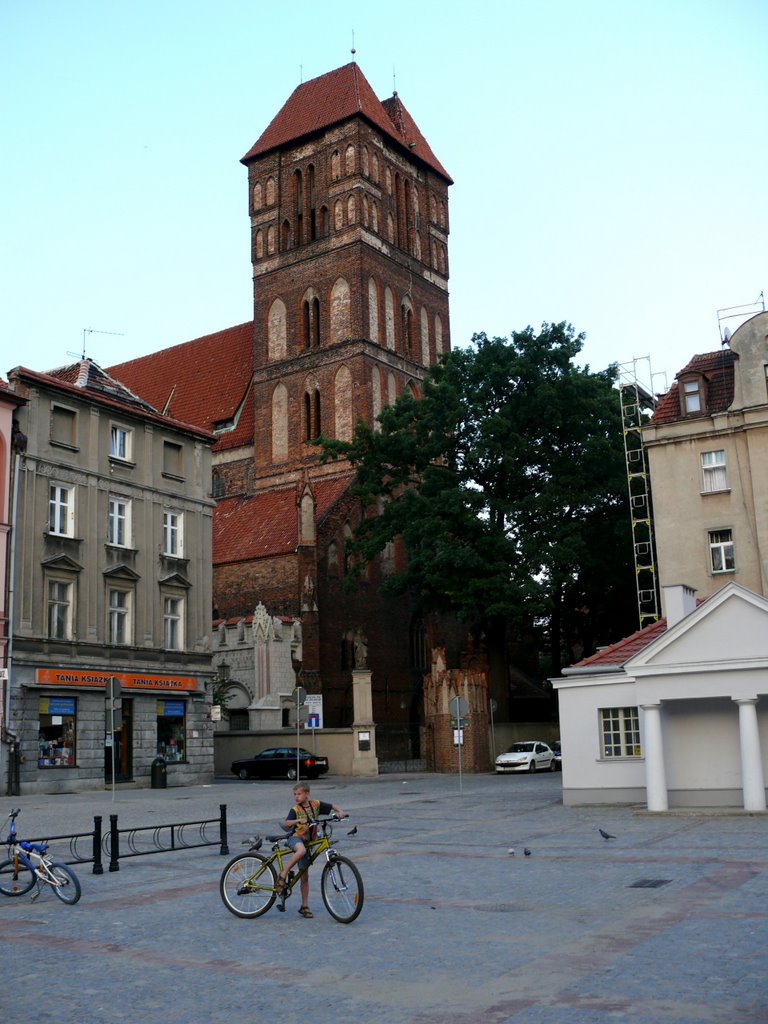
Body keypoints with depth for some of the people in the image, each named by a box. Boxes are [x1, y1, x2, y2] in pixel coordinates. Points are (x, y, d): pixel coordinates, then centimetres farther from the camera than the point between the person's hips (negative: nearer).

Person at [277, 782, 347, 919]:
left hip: (307, 842, 4)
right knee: (301, 850, -40)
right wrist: (298, 821, -41)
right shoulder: (295, 809, -12)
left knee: (305, 876, 7)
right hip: (295, 838, -4)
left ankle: (304, 906, 15)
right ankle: (283, 875, -28)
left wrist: (340, 812, -10)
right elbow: (285, 824, -25)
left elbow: (332, 806, 10)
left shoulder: (315, 804, -1)